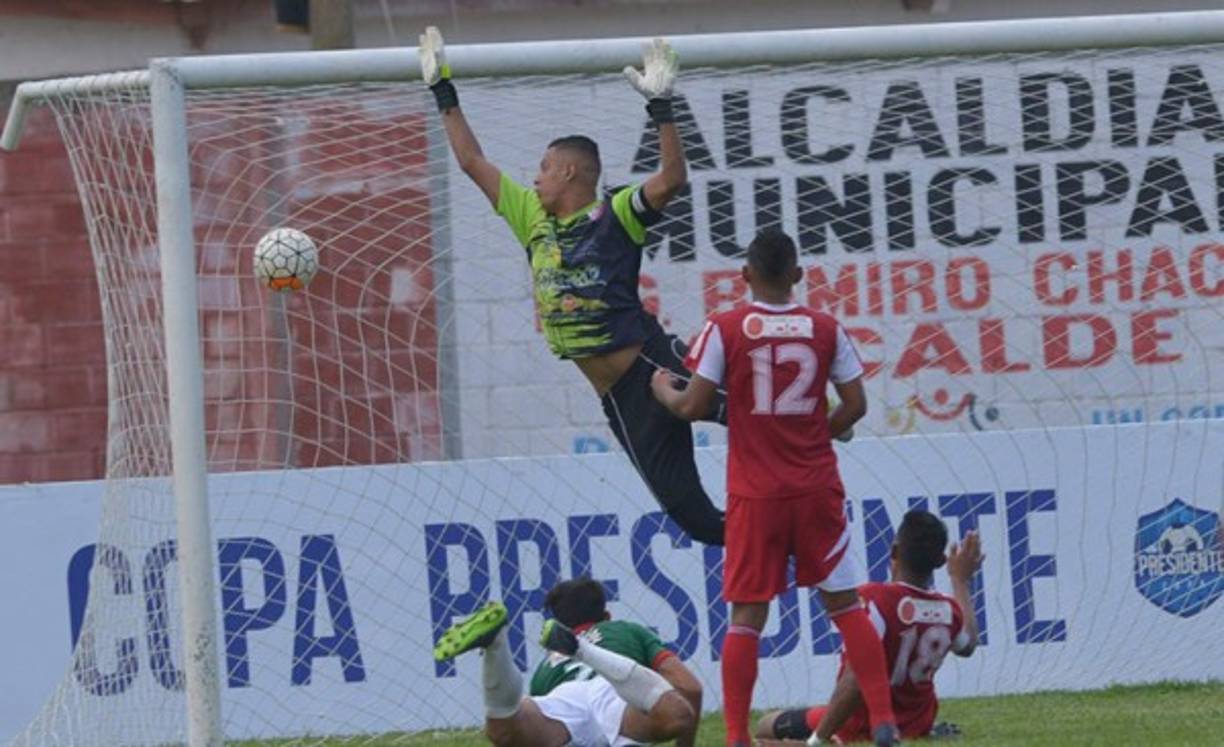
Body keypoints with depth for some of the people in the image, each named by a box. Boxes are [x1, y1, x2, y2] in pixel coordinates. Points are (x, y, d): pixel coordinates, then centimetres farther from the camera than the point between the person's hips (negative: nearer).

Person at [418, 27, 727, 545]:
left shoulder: (616, 215, -2)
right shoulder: (535, 219, 16)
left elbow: (672, 178, -18)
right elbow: (473, 163, 22)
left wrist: (660, 107, -22)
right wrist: (443, 92, 23)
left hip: (652, 363, -5)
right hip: (619, 398, 5)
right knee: (689, 513, 1)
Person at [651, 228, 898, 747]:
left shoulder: (725, 329, -6)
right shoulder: (826, 329, 1)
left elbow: (692, 407, -7)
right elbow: (855, 405, 3)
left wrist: (662, 389, 14)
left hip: (755, 494, -2)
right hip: (817, 487, 2)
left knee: (747, 615, 2)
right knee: (845, 603, 9)